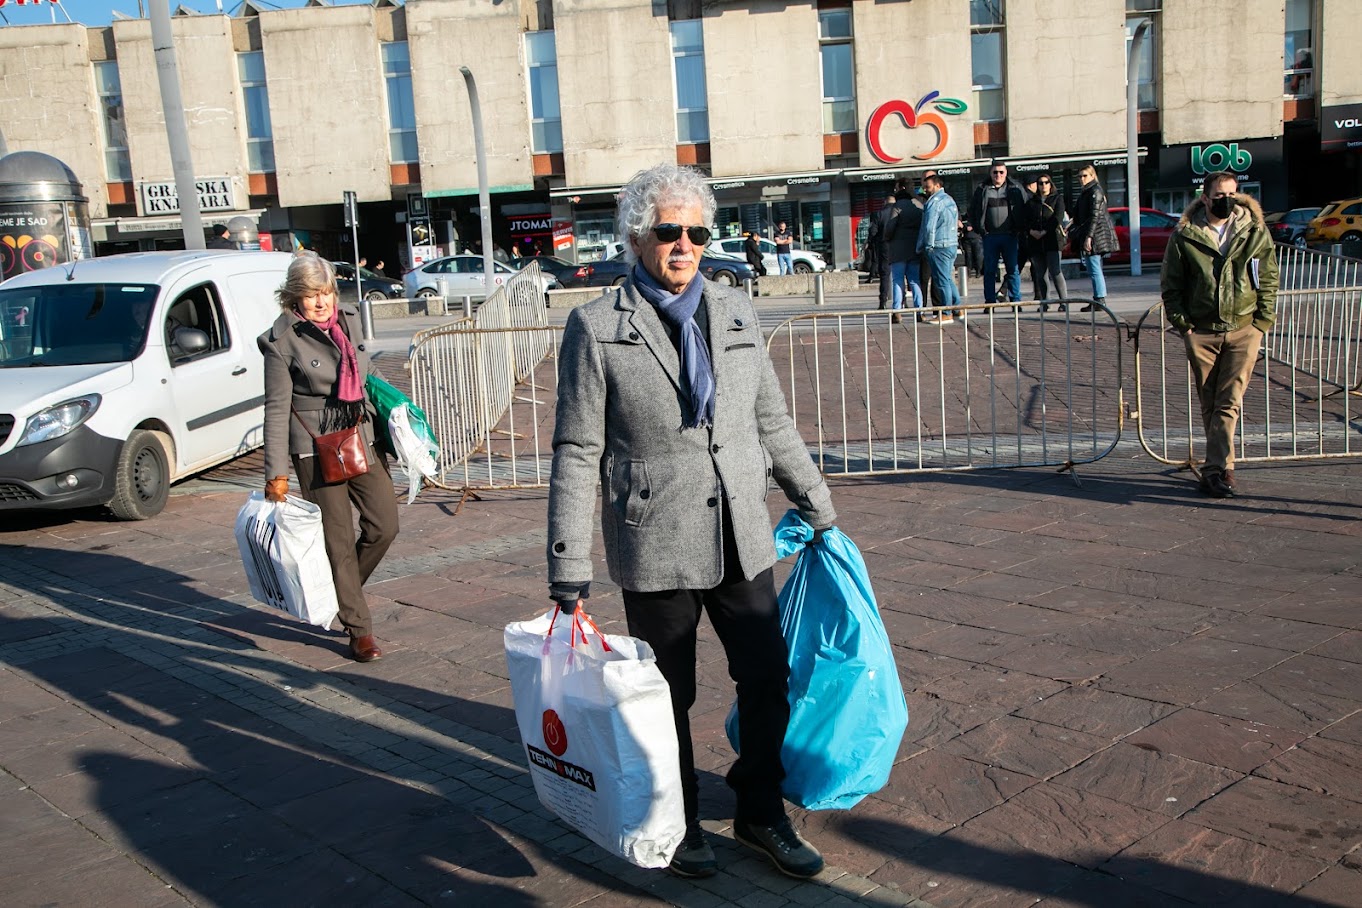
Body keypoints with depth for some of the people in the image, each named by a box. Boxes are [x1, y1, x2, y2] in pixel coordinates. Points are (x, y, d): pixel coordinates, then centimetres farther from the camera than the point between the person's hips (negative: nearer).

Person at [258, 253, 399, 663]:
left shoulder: (348, 321, 7)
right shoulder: (282, 340, -9)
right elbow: (277, 409, -10)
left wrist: (382, 429, 21)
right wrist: (276, 472, -12)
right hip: (315, 449, -6)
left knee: (384, 525, 4)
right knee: (339, 540, 0)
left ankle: (343, 590, 29)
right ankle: (359, 629, 10)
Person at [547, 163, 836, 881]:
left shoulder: (735, 314, 8)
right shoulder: (596, 327, -6)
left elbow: (773, 425, 16)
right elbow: (577, 456, -7)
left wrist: (817, 506, 19)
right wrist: (569, 571, -10)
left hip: (741, 539, 4)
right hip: (655, 548, -4)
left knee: (769, 680, 10)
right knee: (667, 695, 11)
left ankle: (760, 814, 34)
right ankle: (679, 824, 34)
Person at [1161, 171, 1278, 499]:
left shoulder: (1255, 232, 3)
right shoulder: (1184, 235, -1)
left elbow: (1269, 280, 8)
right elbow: (1170, 285, 4)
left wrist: (1262, 322, 0)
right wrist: (1182, 323, -4)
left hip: (1244, 329, 0)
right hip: (1201, 331, 0)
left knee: (1228, 403, -6)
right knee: (1209, 404, 6)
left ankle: (1215, 469, -5)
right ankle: (1224, 467, 16)